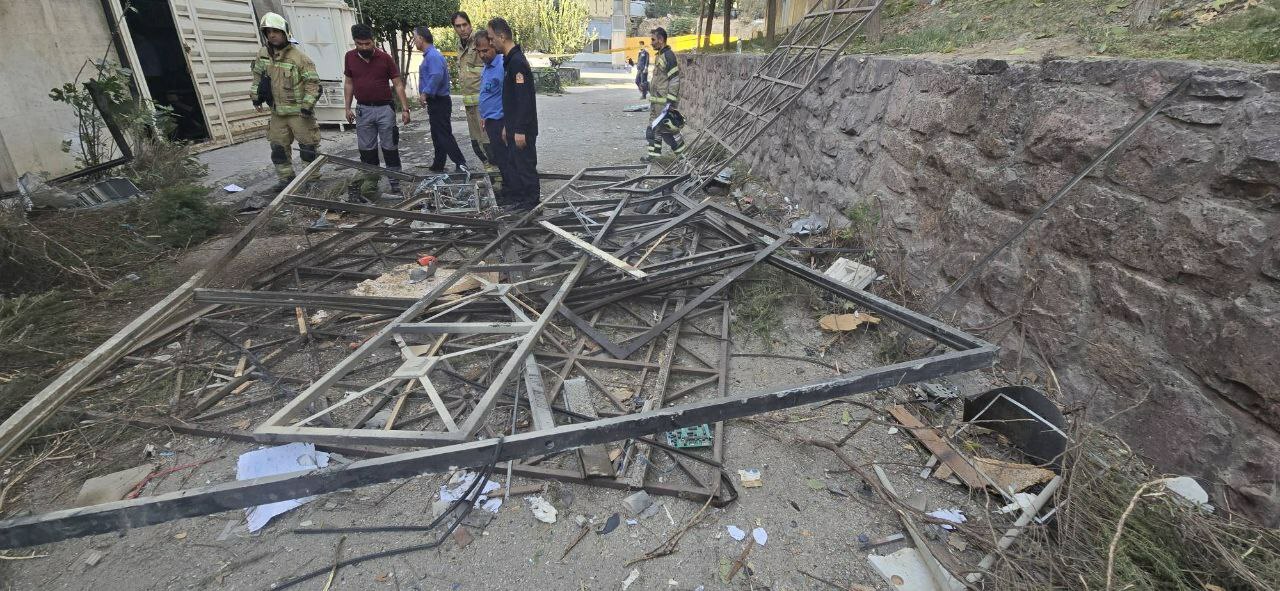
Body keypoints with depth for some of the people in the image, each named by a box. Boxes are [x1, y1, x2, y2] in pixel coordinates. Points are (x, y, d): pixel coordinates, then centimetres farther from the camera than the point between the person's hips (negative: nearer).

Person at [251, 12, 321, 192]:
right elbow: (257, 77, 19)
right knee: (278, 148, 10)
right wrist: (256, 96, 16)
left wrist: (307, 105, -18)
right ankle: (286, 179, 21)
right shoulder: (263, 54, 6)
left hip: (299, 112, -6)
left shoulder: (299, 57, -12)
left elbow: (313, 82, -13)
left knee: (308, 146, 0)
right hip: (277, 112, 6)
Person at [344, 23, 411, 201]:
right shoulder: (350, 57, 4)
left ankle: (395, 182, 8)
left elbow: (398, 84, -4)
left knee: (390, 148, 2)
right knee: (366, 148, 9)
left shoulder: (385, 58, -6)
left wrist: (405, 109, -9)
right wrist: (348, 108, 7)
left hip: (384, 108, -3)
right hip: (363, 110, 3)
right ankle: (371, 180, 20)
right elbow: (348, 83, 11)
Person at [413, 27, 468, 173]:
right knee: (437, 135, 15)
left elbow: (437, 76, -31)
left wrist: (425, 92, -26)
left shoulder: (433, 55, -17)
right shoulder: (429, 55, 16)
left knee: (444, 135, -10)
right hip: (435, 102, 11)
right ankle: (438, 166, 24)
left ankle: (461, 164, -10)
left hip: (439, 102, -11)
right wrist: (426, 93, 19)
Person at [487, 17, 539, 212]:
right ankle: (516, 199, 25)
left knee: (525, 165, -2)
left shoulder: (517, 62, -16)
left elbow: (524, 99, -22)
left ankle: (532, 201, 7)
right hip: (514, 128, 10)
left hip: (522, 130, -10)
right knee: (513, 164, 15)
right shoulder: (509, 60, 15)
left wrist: (520, 130, -23)